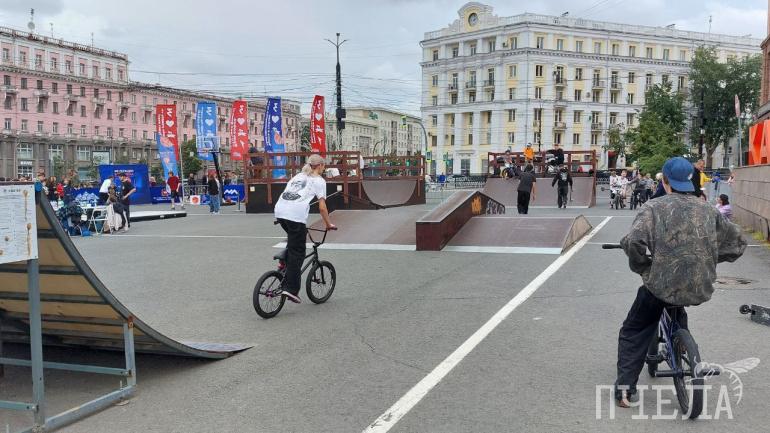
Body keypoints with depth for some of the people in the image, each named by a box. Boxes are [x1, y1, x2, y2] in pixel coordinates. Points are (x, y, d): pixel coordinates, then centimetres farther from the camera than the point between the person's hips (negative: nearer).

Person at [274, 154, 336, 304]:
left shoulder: (298, 176, 30)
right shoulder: (319, 180, 11)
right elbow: (322, 207, 3)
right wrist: (329, 224, 15)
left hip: (279, 211, 7)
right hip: (296, 215, -6)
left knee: (292, 245, 25)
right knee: (297, 254, 0)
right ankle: (291, 289, -4)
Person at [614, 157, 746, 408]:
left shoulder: (656, 207, -6)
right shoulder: (708, 210, 8)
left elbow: (633, 242, -20)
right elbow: (737, 243, 15)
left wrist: (642, 267, -3)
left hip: (661, 285, -4)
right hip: (701, 288, 4)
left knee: (633, 333, 13)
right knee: (677, 309, 39)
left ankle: (625, 387, 5)